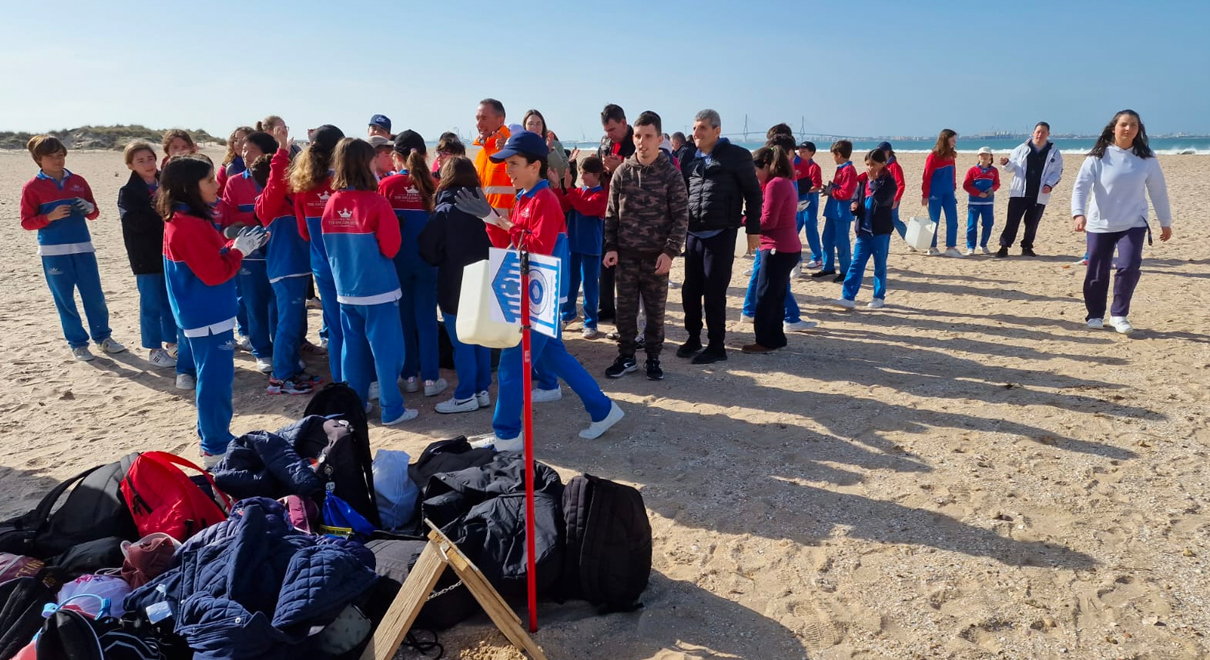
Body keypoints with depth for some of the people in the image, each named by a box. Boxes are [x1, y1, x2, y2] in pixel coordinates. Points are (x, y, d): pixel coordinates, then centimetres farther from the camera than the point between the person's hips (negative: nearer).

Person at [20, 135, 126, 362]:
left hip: (83, 246, 3)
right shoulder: (32, 187, -1)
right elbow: (26, 222, -2)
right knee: (64, 299, 4)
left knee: (95, 295, 5)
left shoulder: (78, 181, 8)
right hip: (53, 251, -2)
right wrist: (50, 216, -18)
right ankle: (77, 343, 13)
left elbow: (94, 213, 12)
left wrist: (89, 208, -11)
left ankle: (103, 337, 19)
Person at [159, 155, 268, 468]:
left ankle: (214, 438, 30)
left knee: (212, 379, 19)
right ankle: (216, 449, 7)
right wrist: (240, 248, -10)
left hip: (205, 315, 11)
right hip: (208, 318, -11)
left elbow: (212, 257, 17)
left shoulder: (184, 220, 10)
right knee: (215, 381, -2)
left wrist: (238, 245, 4)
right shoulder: (190, 226, -22)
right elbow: (215, 273, -23)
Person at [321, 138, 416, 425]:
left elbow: (329, 246, 11)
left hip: (345, 289, 6)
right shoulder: (376, 202, -16)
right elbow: (391, 247, -10)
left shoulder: (332, 203, 0)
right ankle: (392, 410, 10)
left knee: (353, 347, 15)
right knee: (386, 349, 3)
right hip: (378, 289, -6)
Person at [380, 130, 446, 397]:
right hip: (427, 259, 0)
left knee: (404, 318, 11)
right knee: (426, 318, 6)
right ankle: (431, 378, 8)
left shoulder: (386, 185, -7)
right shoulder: (431, 185, -5)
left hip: (396, 260, 0)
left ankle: (409, 376, 17)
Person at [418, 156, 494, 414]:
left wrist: (441, 263, 7)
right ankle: (482, 390, 21)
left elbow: (427, 249, -11)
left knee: (461, 343, 2)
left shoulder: (444, 211, -13)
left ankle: (465, 396, 9)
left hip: (455, 285, -6)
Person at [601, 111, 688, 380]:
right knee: (625, 307, 8)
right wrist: (611, 247, -2)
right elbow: (611, 214, 7)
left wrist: (670, 251, -13)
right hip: (626, 253, 2)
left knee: (655, 309, 7)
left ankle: (653, 358, 20)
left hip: (656, 254, -2)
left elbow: (681, 216, -5)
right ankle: (626, 356, 21)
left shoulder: (671, 173, -4)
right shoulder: (622, 172, 3)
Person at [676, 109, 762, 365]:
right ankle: (693, 338, 26)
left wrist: (753, 229, -4)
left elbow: (753, 194, -1)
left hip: (721, 235, -5)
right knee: (690, 290, 10)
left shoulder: (737, 156, -4)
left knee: (714, 292, -2)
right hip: (693, 234, 6)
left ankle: (716, 346, 10)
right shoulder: (689, 158, 11)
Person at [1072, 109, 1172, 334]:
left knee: (1129, 267, -15)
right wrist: (1078, 213, -29)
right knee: (1097, 273, 3)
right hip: (1100, 225, -1)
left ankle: (1119, 314, 2)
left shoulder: (1147, 158, 1)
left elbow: (1158, 190, 8)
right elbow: (1081, 186, -12)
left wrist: (1165, 222, 13)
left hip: (1133, 224, 1)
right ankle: (1095, 315, 23)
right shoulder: (1098, 156, -6)